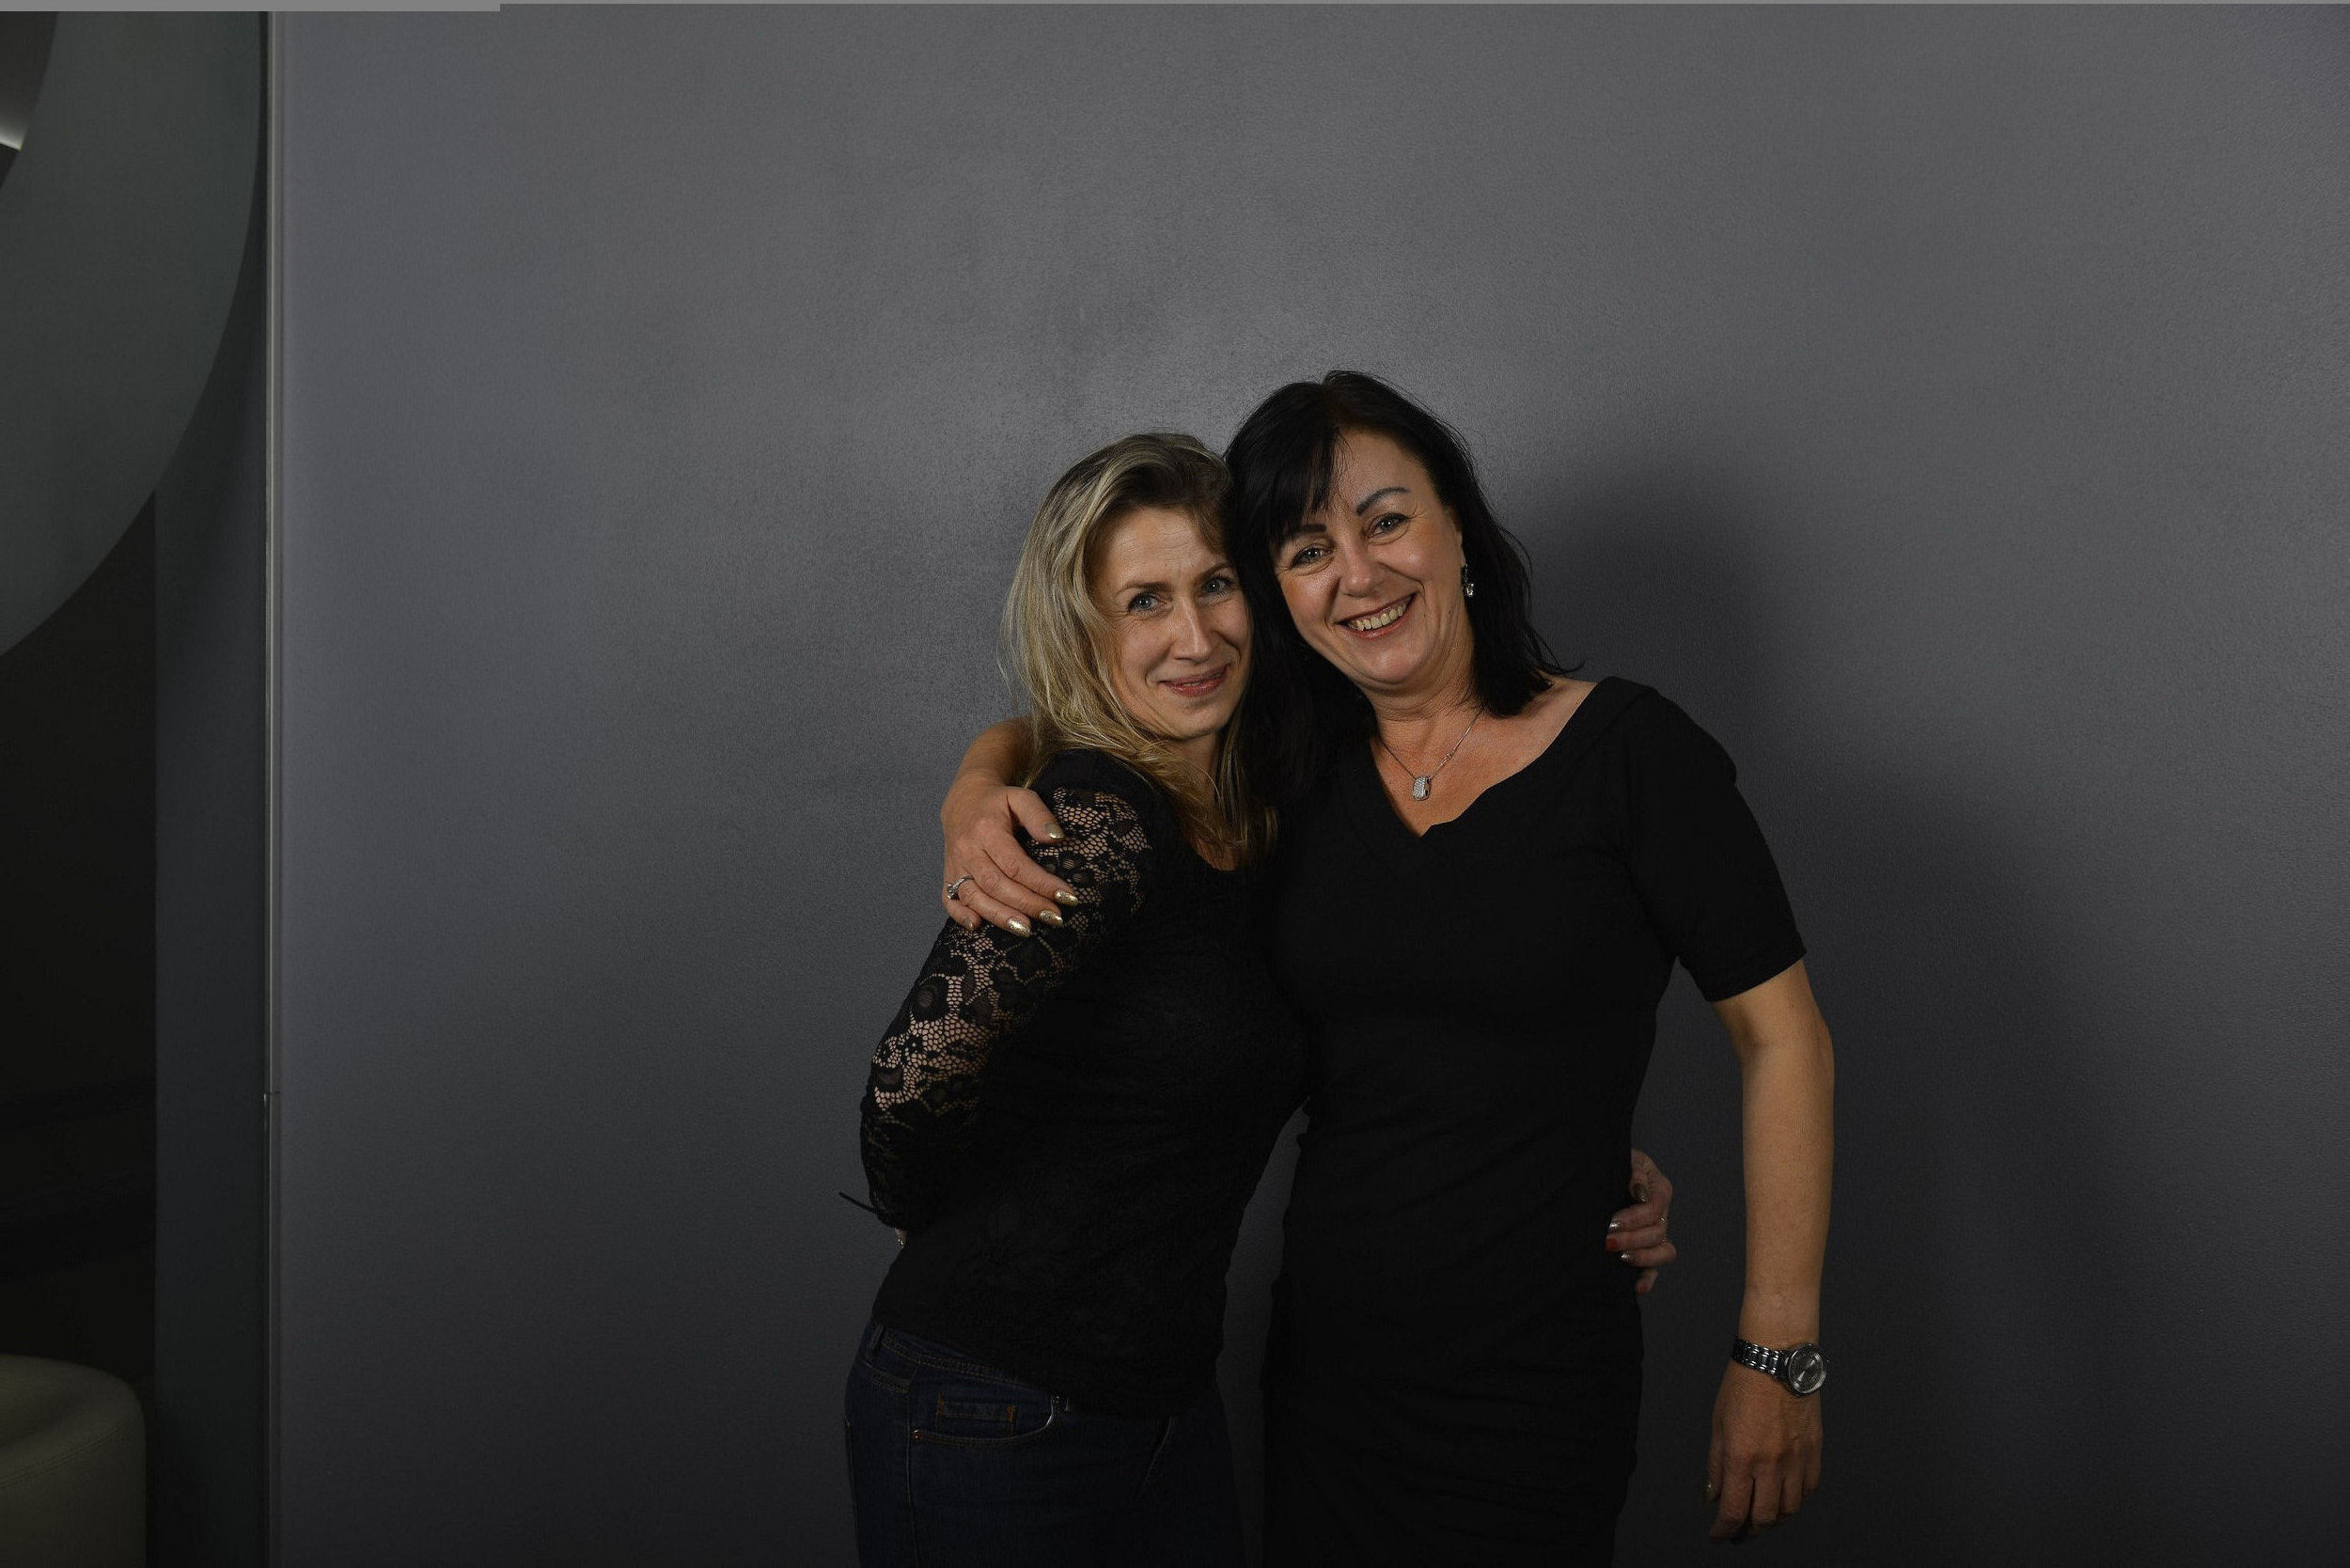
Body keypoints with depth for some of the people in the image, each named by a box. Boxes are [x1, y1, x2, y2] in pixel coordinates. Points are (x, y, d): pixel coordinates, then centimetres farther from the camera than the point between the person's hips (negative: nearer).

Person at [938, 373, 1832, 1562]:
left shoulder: (1628, 750, -10)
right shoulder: (1293, 770, 2)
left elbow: (1782, 1041, -7)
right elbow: (1042, 730, 14)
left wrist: (1778, 1356, -8)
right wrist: (976, 797, -11)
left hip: (1532, 1392, -4)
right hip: (1321, 1362, 4)